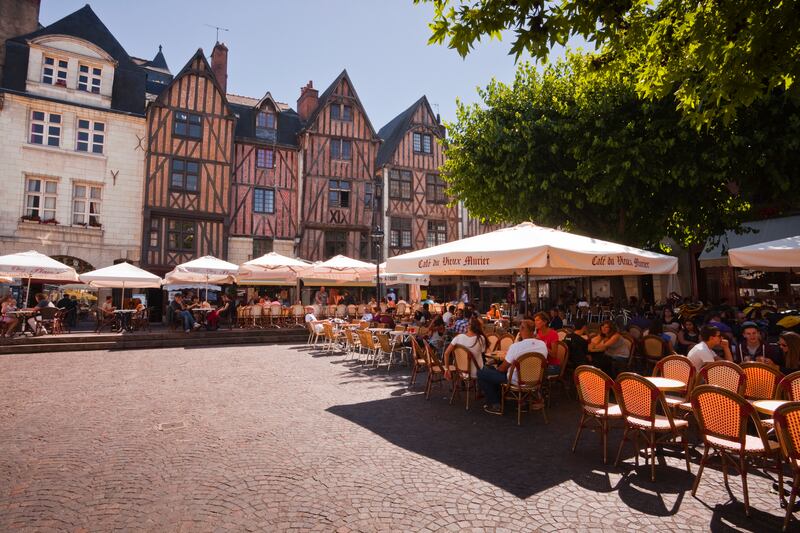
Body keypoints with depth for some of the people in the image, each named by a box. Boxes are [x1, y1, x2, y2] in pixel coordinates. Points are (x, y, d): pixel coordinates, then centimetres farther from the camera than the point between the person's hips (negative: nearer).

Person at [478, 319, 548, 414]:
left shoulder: (516, 346, -27)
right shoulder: (543, 345, -10)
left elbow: (502, 368, -15)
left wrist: (496, 369, 7)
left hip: (516, 381, -7)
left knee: (481, 373, 3)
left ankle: (495, 405, 8)